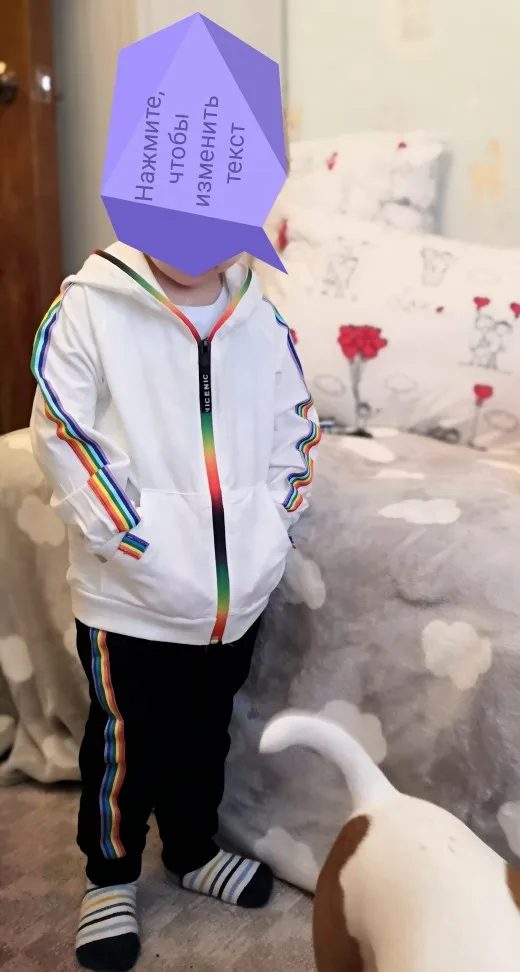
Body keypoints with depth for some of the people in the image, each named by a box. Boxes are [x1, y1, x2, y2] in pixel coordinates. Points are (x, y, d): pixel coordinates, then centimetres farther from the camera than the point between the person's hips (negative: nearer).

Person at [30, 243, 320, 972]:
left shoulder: (261, 320, 1)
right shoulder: (89, 308, -12)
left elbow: (295, 432, 9)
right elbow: (64, 435, -13)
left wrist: (271, 534, 0)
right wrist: (135, 541, -15)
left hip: (237, 594, 4)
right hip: (131, 596, -4)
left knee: (206, 735, 23)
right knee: (128, 743, 13)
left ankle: (194, 850, 48)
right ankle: (111, 874, 39)